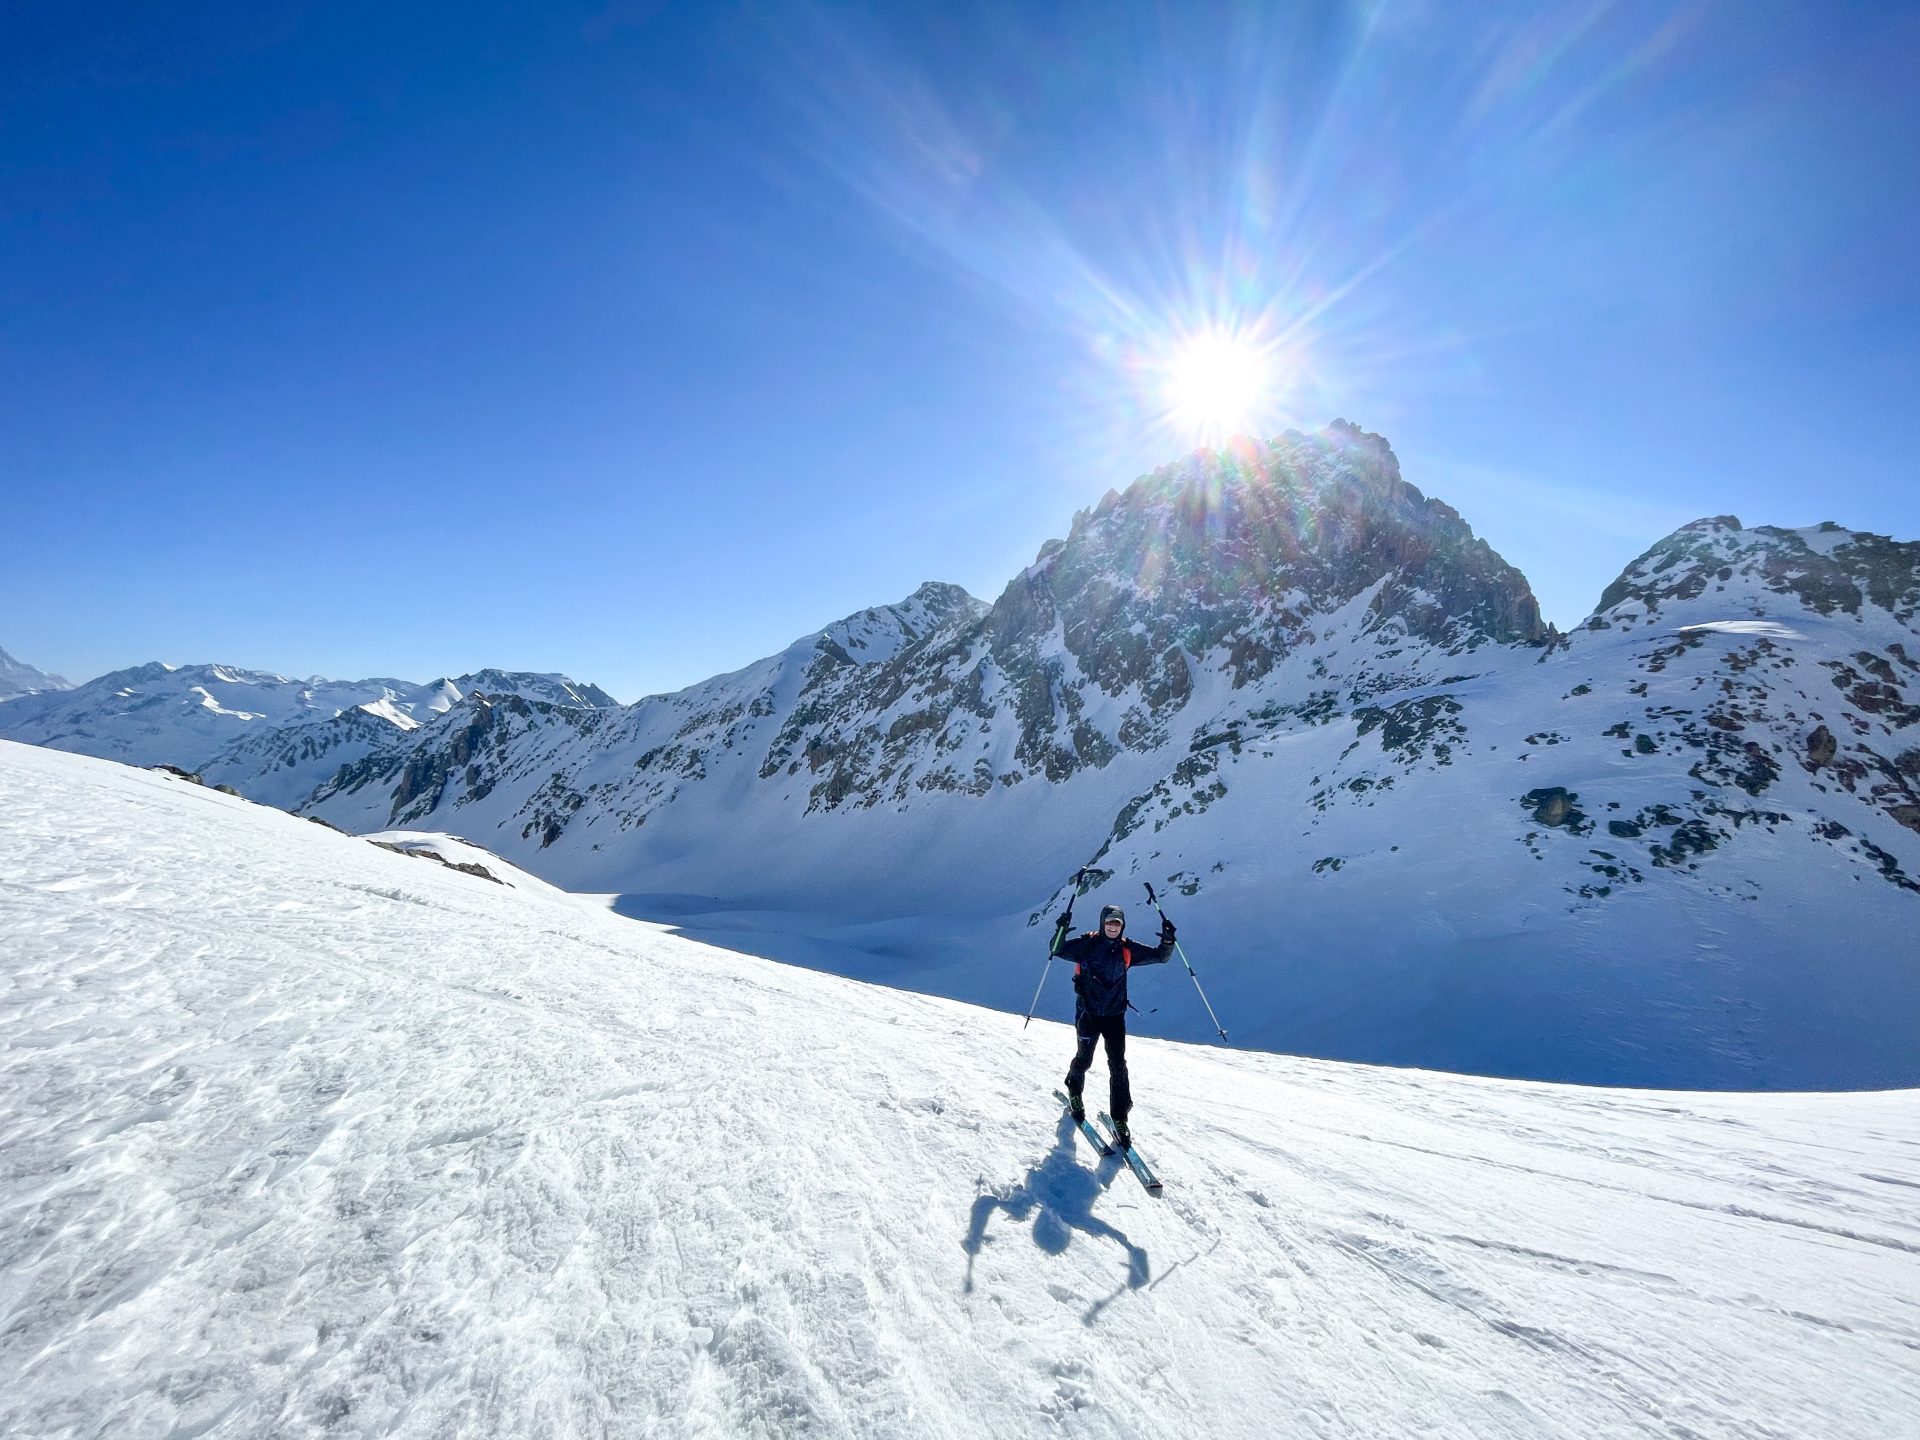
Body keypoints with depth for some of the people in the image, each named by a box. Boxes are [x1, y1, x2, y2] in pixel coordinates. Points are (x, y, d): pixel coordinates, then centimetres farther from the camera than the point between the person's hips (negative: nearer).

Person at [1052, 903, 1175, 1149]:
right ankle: (1074, 1093, 42)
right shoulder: (1087, 943, -11)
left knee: (1118, 1066, 0)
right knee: (1084, 1059, 11)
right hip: (1088, 1013, -2)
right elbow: (1059, 951, -13)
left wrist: (1167, 940, -19)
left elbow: (1159, 956, 0)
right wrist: (1061, 932, -32)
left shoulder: (1127, 949, -3)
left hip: (1115, 1015, 2)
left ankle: (1120, 1119, 10)